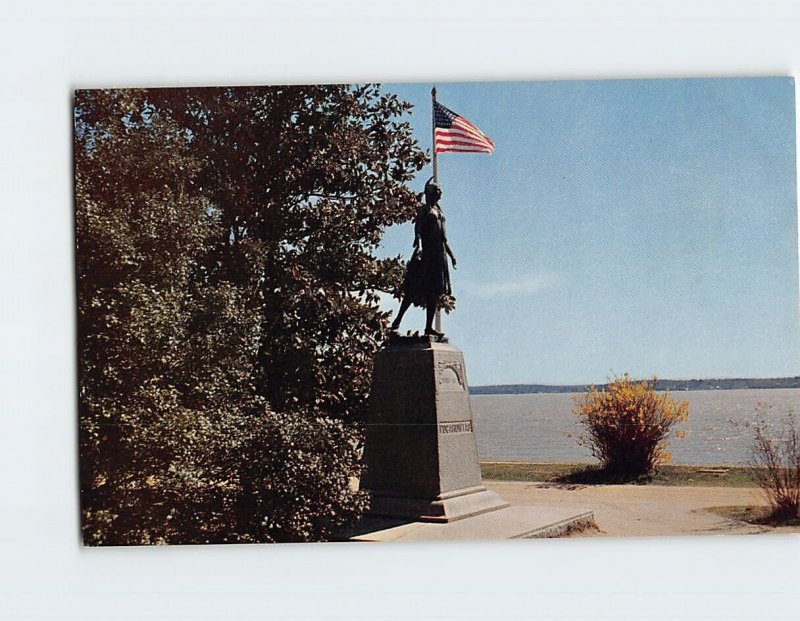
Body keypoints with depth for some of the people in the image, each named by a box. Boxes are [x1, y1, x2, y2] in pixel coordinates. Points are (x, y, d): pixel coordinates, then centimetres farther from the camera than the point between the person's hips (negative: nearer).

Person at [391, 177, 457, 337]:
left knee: (435, 290, 2)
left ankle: (429, 326, 2)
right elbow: (418, 230, -15)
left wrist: (451, 254, 25)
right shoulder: (424, 210, -3)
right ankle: (397, 321, -4)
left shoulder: (439, 210, 20)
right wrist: (419, 246, -31)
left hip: (439, 252, 8)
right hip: (426, 252, -8)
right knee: (415, 289, -10)